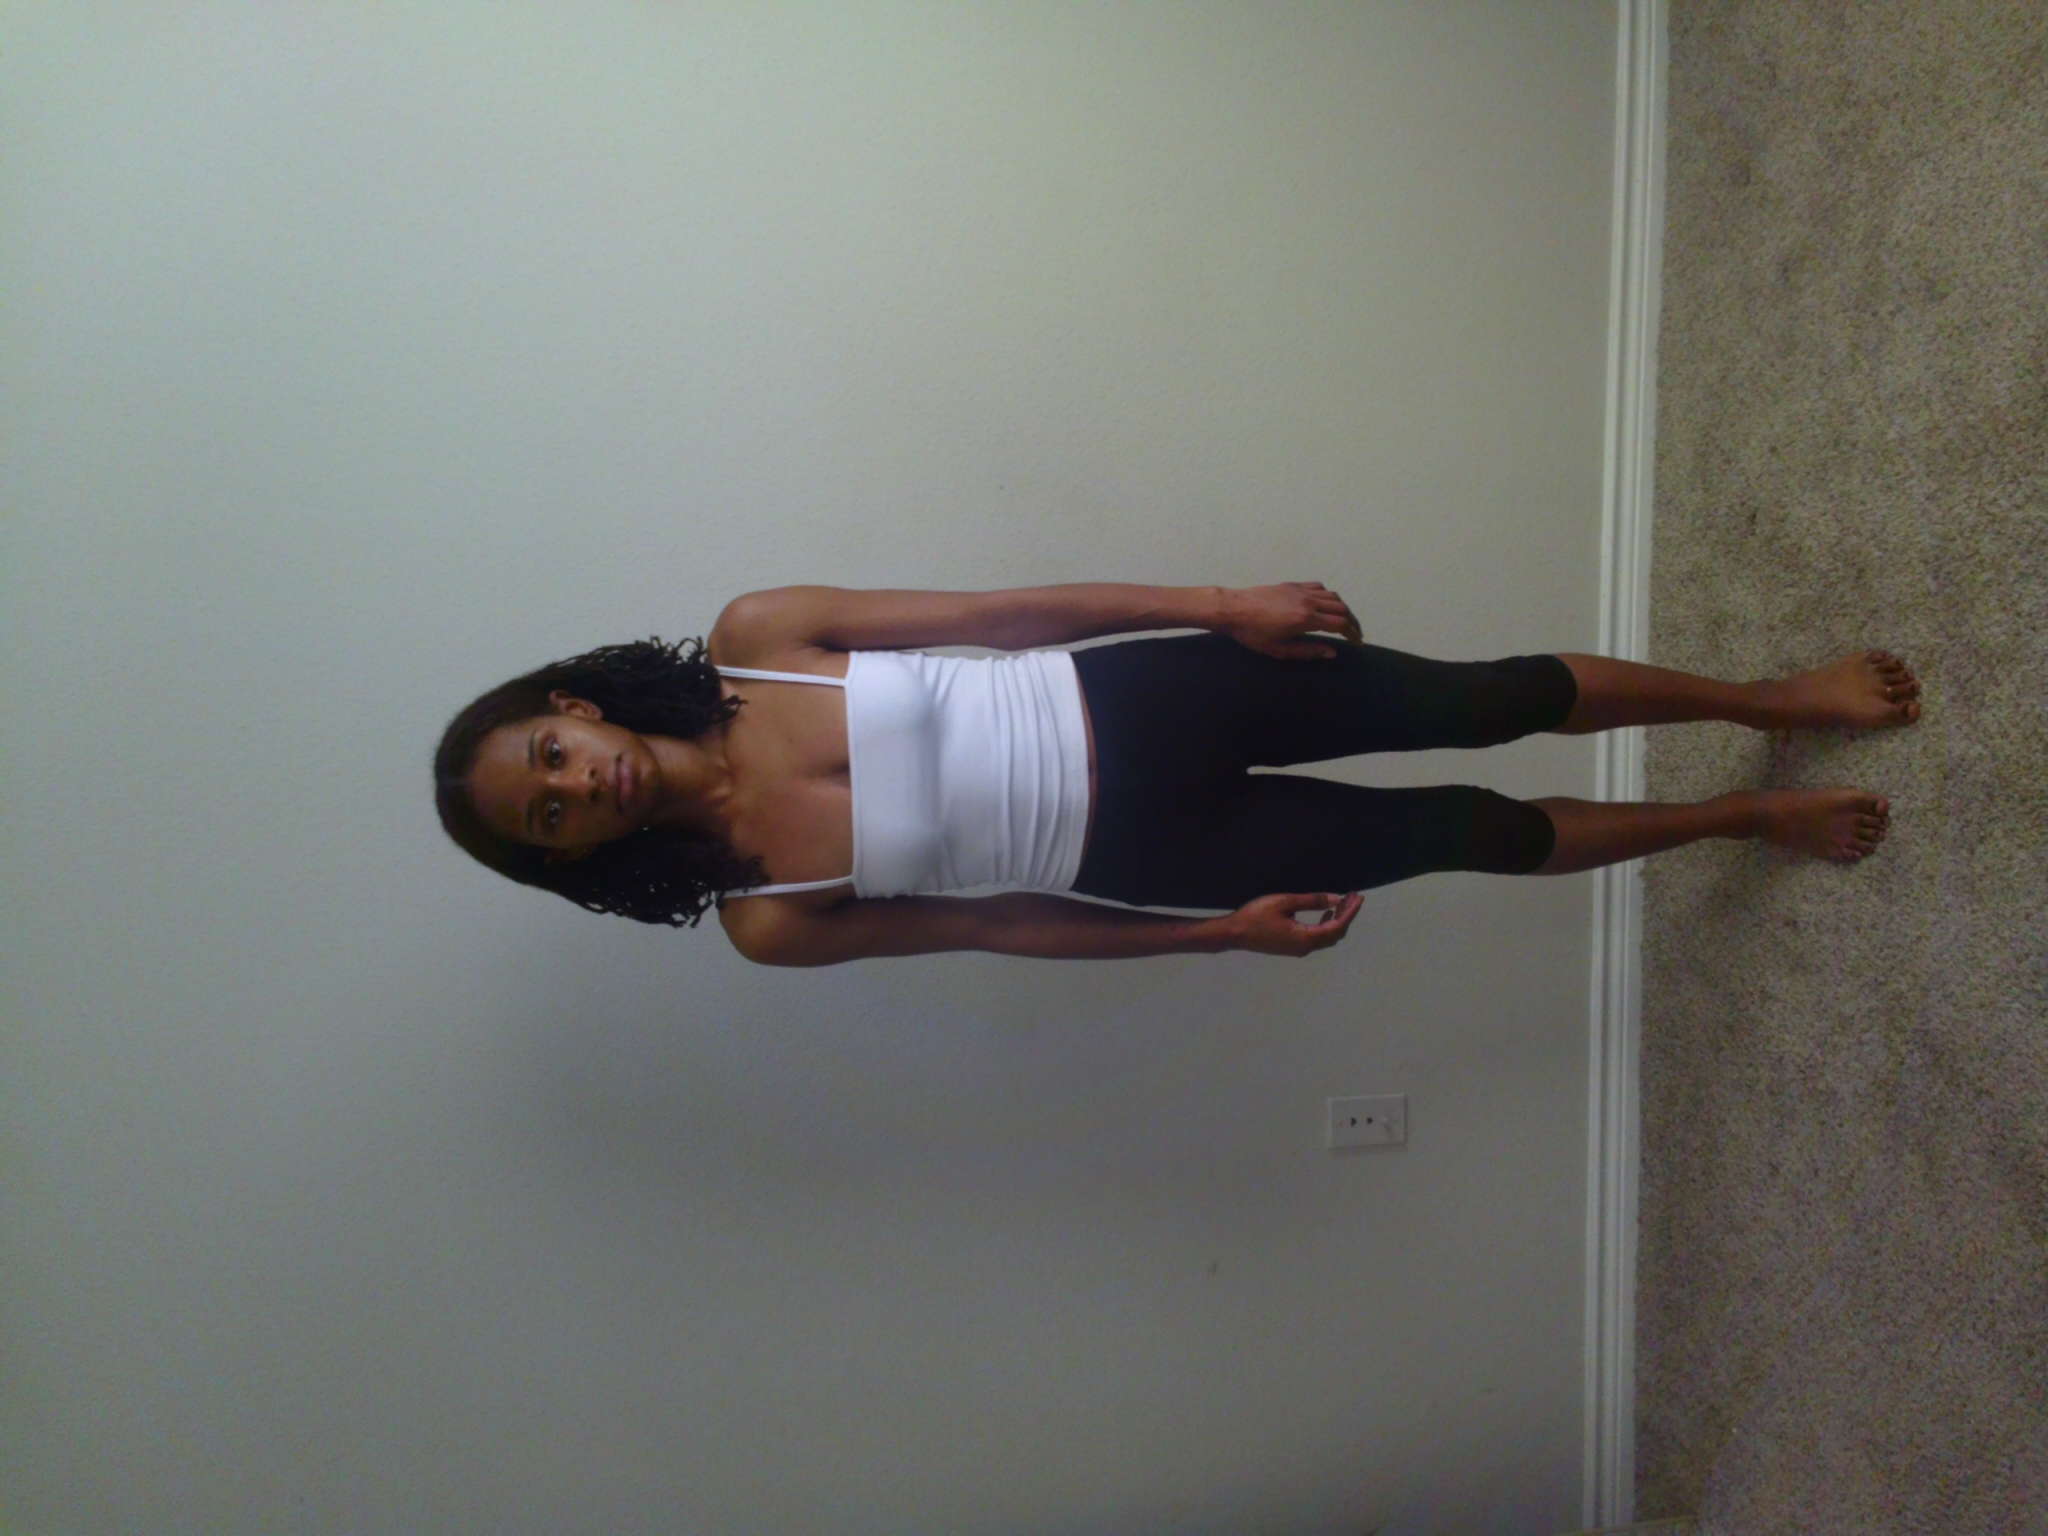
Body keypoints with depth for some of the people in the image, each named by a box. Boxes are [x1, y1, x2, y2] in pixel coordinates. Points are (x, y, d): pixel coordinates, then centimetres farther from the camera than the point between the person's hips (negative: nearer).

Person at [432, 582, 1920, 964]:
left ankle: (1776, 697, 26)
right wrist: (1224, 934, -1)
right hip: (1137, 856, -1)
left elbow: (1008, 610, -5)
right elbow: (991, 925, -2)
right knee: (1467, 832, 3)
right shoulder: (766, 919, -8)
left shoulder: (750, 638, -7)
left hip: (1135, 704, 2)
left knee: (1485, 701, 1)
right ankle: (1755, 813, 28)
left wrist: (1221, 600, -7)